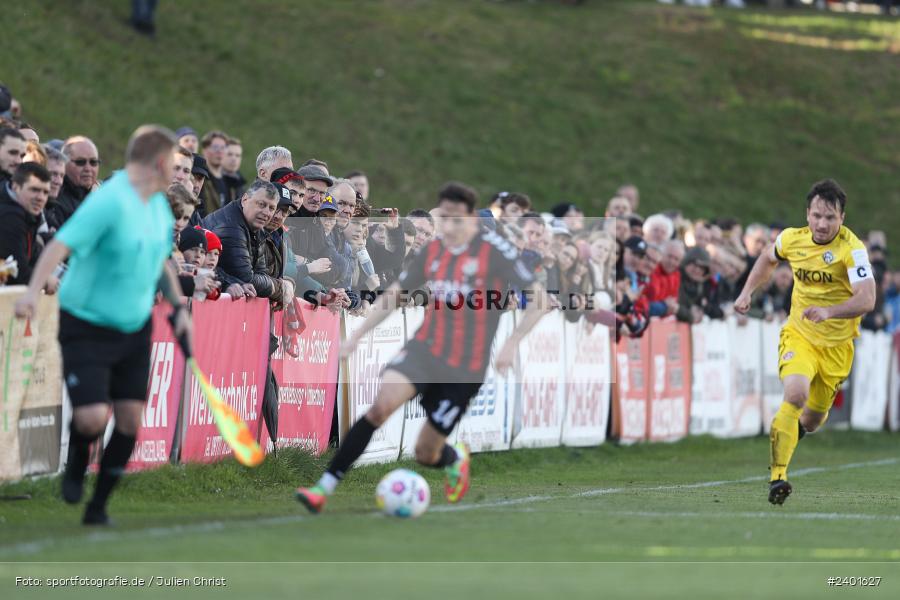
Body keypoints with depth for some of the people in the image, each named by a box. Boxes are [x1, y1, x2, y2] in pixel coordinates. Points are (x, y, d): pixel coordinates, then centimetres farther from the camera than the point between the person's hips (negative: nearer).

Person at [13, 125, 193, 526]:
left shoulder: (159, 206, 7)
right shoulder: (110, 202, -20)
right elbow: (61, 244, -29)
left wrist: (178, 306, 15)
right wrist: (32, 292, -42)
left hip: (135, 328, 7)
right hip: (87, 328, -7)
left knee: (130, 418, 1)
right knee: (93, 418, -16)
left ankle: (98, 508, 16)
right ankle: (76, 465, 20)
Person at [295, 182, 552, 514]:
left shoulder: (493, 250, -11)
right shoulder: (431, 252, 4)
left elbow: (539, 299, -11)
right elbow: (394, 295, 17)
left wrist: (512, 343, -20)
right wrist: (356, 336, 12)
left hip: (464, 369, -3)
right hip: (423, 349, 3)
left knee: (426, 454, 1)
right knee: (381, 405, -26)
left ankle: (455, 459, 41)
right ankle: (324, 487, -25)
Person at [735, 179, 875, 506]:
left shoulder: (852, 249, -21)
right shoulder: (792, 238, -8)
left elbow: (866, 299, -33)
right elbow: (768, 257, 18)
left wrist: (829, 311, -48)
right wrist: (747, 292, 9)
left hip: (836, 344, -1)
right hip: (799, 334, 1)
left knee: (812, 420, 11)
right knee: (796, 394, -27)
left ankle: (794, 429, 51)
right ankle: (777, 475, -23)